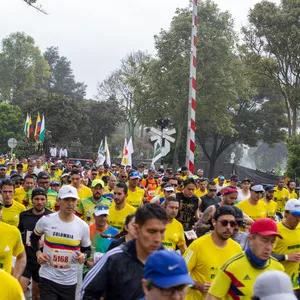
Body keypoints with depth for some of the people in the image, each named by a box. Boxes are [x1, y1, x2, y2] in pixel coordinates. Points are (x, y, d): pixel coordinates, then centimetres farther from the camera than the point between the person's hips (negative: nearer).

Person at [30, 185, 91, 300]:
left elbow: (87, 249, 8)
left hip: (70, 281, 2)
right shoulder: (46, 220, -7)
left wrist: (84, 256, -15)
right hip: (48, 278, -2)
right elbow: (34, 237, 12)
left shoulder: (83, 226, -5)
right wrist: (38, 252, -5)